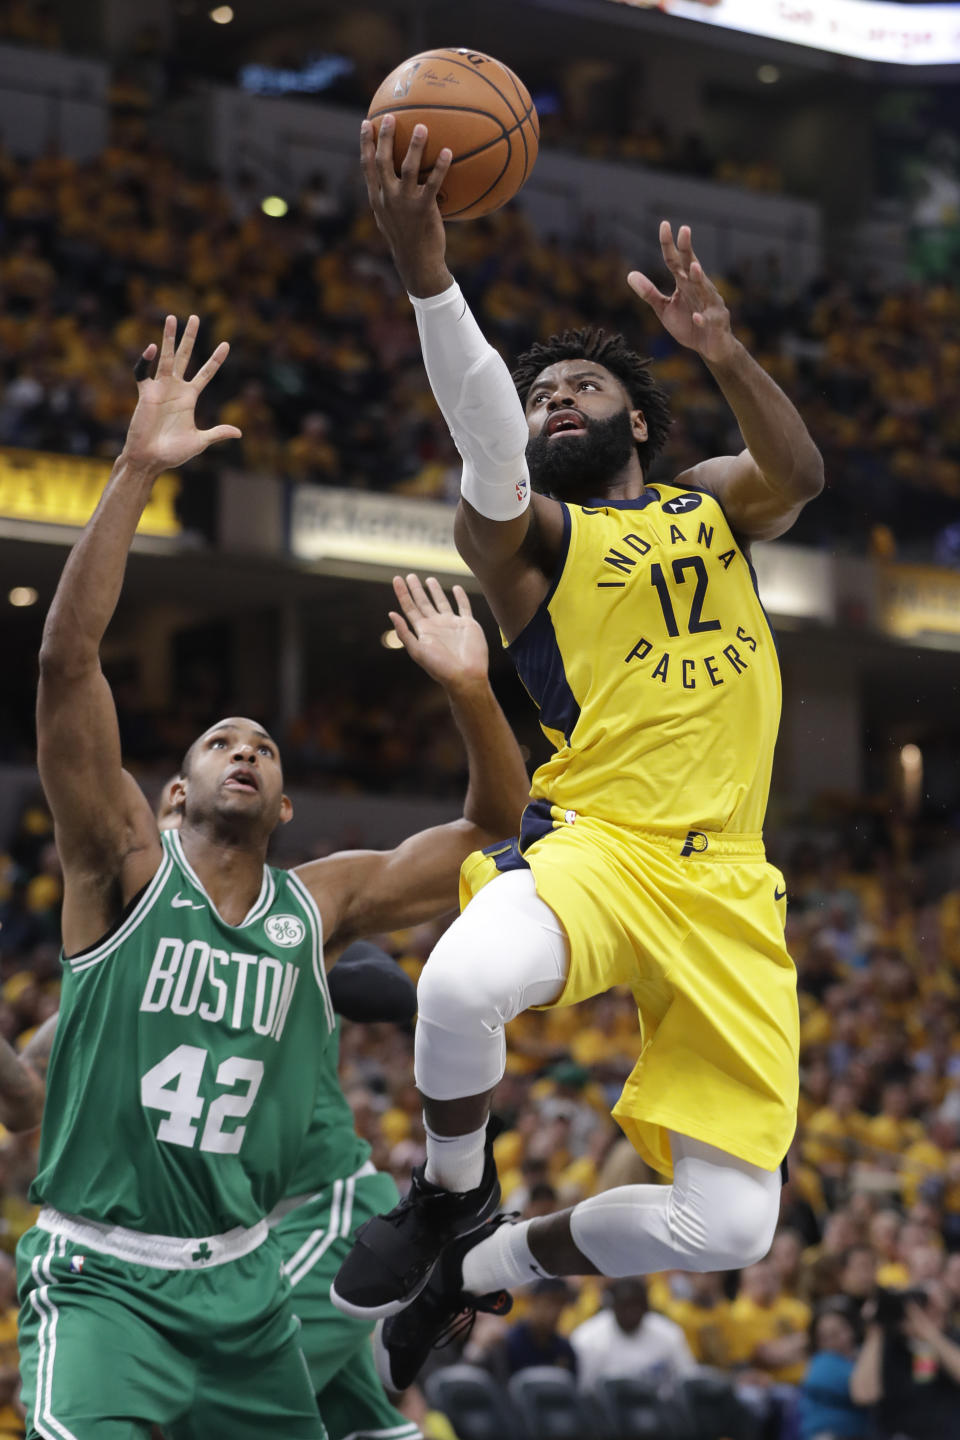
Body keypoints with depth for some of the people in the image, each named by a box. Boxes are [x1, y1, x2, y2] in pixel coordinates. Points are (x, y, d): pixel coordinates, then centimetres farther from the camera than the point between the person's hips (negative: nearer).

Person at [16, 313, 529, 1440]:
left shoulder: (320, 905, 8)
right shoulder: (127, 869, -3)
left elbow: (497, 827, 10)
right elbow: (66, 660, -16)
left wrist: (472, 692, -7)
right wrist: (137, 474, -22)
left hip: (240, 1282, 5)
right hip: (101, 1274, -5)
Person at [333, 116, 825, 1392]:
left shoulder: (714, 506, 19)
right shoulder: (529, 532, 6)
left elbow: (798, 476, -5)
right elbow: (483, 437, -16)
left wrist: (726, 355, -25)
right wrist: (423, 264, -35)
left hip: (726, 887, 3)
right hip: (594, 841, -3)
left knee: (729, 1227, -6)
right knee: (464, 984, -40)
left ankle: (478, 1270, 21)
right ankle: (452, 1200, -7)